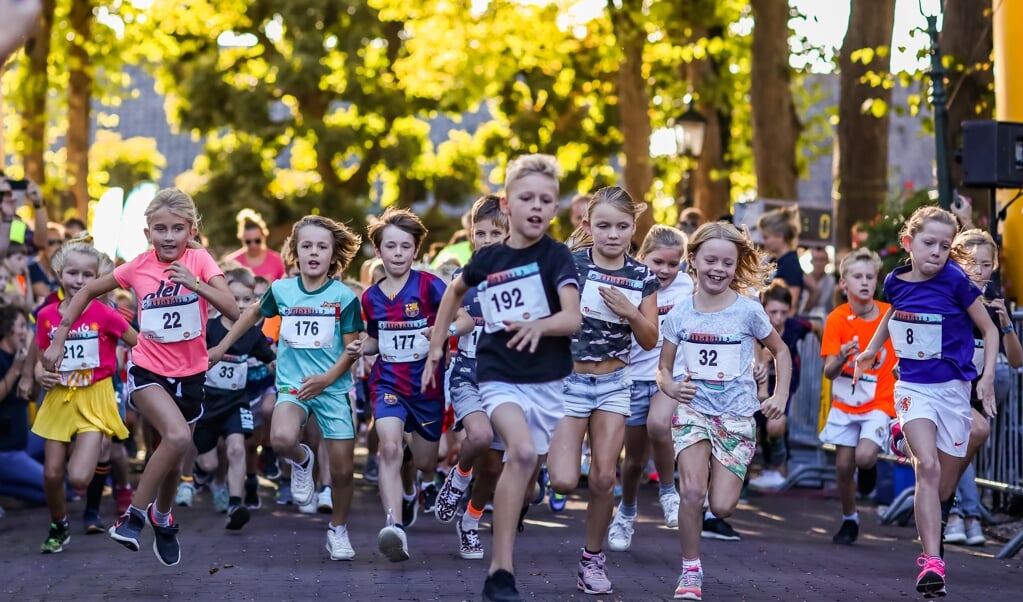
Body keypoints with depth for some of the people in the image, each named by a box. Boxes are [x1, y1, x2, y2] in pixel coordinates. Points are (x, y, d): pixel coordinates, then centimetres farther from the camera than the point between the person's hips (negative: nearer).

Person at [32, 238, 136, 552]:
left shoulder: (104, 314, -13)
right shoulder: (47, 316, -2)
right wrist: (40, 374, -10)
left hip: (94, 400, -3)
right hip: (59, 399, 3)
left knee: (80, 478, -15)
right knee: (52, 474, 7)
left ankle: (104, 455, 21)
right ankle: (58, 527, 33)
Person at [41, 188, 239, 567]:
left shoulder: (199, 260, -10)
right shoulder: (138, 267, -8)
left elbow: (232, 311, -20)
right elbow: (88, 292, 5)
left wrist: (196, 283, -35)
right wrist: (58, 340, 2)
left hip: (189, 374, 2)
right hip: (148, 371, -2)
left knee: (172, 460, 14)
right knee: (178, 437, -28)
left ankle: (161, 518, 45)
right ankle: (134, 514, -13)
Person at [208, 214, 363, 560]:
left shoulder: (343, 297, -7)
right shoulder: (282, 291, 0)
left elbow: (352, 347, -5)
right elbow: (254, 314, 19)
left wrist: (328, 377, -20)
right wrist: (222, 347, 22)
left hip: (333, 389, 0)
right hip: (292, 385, 1)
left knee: (342, 469, 2)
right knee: (282, 438, -32)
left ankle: (338, 530, 28)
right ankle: (301, 461, 5)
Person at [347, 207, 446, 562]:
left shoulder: (429, 286, -10)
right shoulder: (371, 297, 4)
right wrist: (361, 348, -1)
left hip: (426, 383, -2)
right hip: (388, 383, 2)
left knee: (425, 462, 13)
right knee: (390, 447, -24)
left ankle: (426, 483, 52)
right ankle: (394, 526, -30)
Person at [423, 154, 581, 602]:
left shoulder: (557, 257, -7)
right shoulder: (487, 259, 0)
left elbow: (573, 318, -20)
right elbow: (454, 292, 22)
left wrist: (538, 326, -40)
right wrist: (436, 347, 20)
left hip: (549, 380, 1)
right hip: (499, 377, -1)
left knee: (526, 472, 9)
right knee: (522, 451, -25)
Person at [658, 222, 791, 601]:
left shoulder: (749, 311, -6)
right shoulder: (679, 314, -1)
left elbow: (780, 351, 9)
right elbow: (663, 368, 7)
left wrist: (780, 395, -3)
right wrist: (671, 386, -15)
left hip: (737, 417, 0)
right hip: (693, 411, 1)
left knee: (722, 507, -6)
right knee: (692, 492, -20)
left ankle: (725, 480, 32)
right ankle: (690, 571, -4)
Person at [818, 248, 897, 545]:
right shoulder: (837, 319, -11)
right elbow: (829, 372, -17)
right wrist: (841, 357, -36)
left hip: (879, 402, -1)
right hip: (845, 403, 1)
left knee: (864, 457, -22)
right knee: (843, 465, 4)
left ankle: (869, 467, 16)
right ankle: (849, 520, 26)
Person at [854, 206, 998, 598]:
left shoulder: (955, 281, -12)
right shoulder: (896, 281, -2)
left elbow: (990, 329, -3)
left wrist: (988, 377, -13)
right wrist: (872, 349, 21)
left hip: (953, 389, -1)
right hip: (913, 386, 1)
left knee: (944, 488, 10)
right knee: (927, 468, -22)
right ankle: (932, 564, -22)